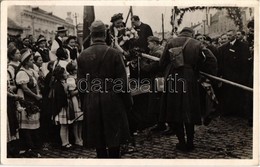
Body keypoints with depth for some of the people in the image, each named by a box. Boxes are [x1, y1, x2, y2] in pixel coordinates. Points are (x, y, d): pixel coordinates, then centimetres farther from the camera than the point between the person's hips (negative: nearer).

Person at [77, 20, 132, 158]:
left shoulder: (82, 56, -1)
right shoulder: (114, 53, -9)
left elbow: (81, 84, 2)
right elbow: (122, 81, -8)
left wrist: (84, 104, 12)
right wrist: (128, 102, 2)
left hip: (91, 102, 3)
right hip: (112, 100, -2)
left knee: (98, 140, 12)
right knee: (114, 139, 8)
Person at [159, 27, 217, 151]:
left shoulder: (171, 42, 3)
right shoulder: (197, 45, 2)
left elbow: (162, 63, 2)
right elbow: (212, 61, -3)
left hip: (172, 80, 0)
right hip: (190, 81, 0)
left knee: (175, 112, 10)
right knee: (189, 112, 11)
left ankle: (182, 143, 14)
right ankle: (189, 143, 18)